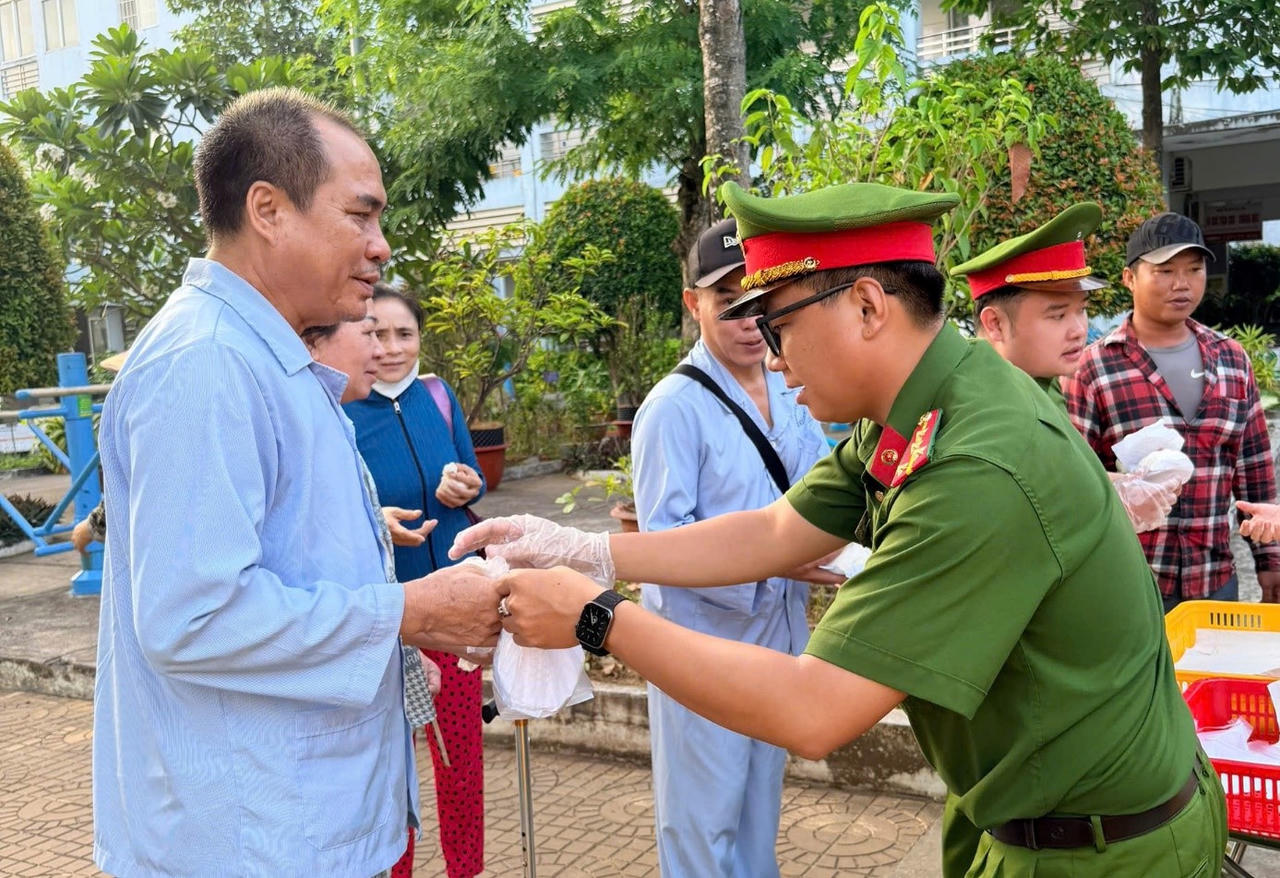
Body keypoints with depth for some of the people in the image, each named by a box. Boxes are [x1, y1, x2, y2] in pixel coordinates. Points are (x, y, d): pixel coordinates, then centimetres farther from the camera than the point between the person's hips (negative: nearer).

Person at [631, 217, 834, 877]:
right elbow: (663, 538, -19)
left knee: (761, 803, 22)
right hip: (704, 634, -7)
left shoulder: (791, 396, 6)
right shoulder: (674, 407, -16)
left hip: (779, 630, 7)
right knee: (704, 820, 5)